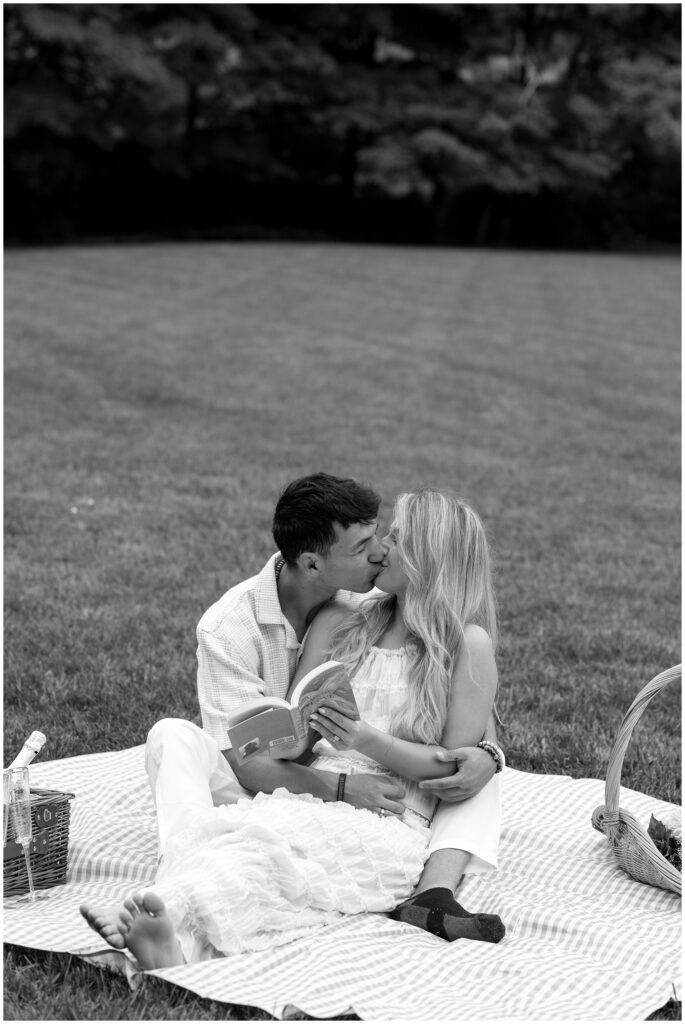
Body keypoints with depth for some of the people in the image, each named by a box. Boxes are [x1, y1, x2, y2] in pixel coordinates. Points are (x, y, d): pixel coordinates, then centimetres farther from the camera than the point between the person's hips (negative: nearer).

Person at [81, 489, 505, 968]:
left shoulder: (469, 644, 5)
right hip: (306, 796, 4)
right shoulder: (340, 622, 20)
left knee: (270, 841, -36)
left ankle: (175, 927, -61)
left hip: (389, 824, -4)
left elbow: (454, 764, 0)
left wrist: (367, 740, -14)